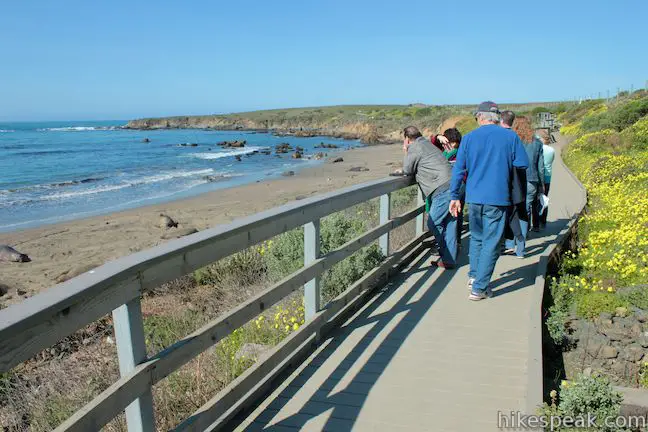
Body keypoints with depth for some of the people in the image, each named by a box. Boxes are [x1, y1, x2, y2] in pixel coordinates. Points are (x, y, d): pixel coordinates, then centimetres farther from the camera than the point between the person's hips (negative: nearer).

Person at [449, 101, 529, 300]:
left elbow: (458, 169, 2)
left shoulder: (469, 138, 2)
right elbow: (523, 164, 1)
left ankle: (474, 276, 26)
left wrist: (455, 197, 9)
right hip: (498, 198, -2)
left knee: (476, 237, 22)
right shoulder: (510, 136, -1)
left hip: (474, 197, 2)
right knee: (491, 243, 3)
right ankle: (479, 288, 3)